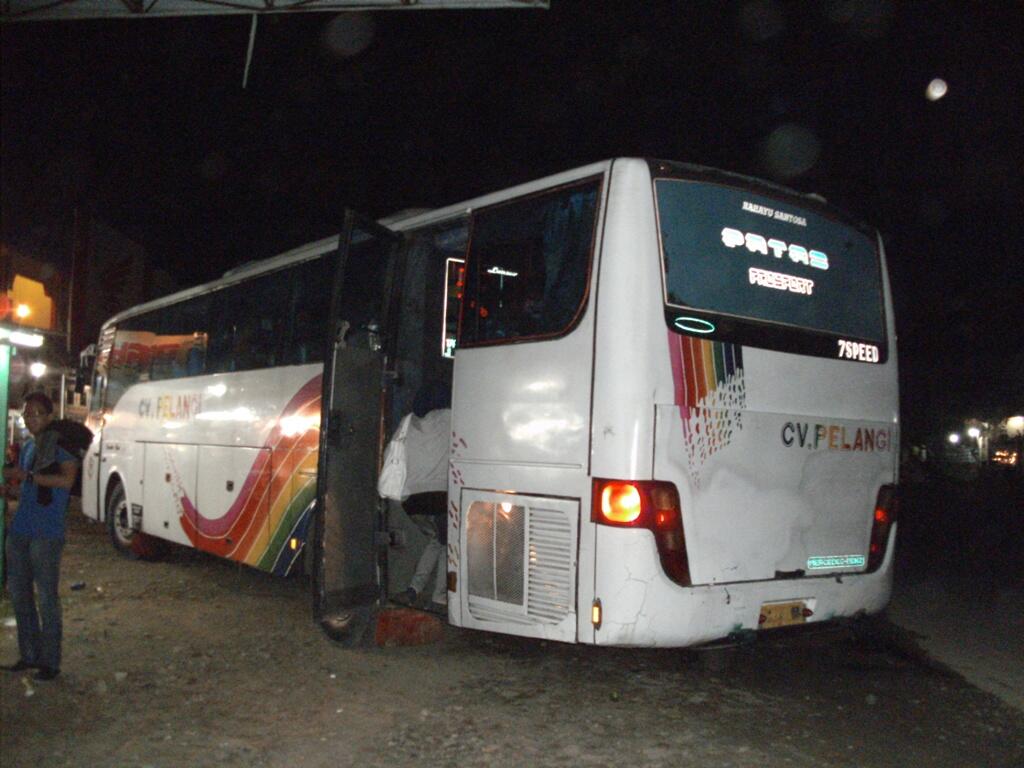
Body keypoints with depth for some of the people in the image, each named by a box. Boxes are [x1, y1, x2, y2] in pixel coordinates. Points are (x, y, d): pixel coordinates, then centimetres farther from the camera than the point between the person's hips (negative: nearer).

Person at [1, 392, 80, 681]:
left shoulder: (61, 445, -7)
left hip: (47, 534, -8)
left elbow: (66, 481, -21)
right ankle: (29, 655, 24)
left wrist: (26, 475, -21)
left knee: (47, 597, -3)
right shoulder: (27, 447, 16)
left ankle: (50, 661, 6)